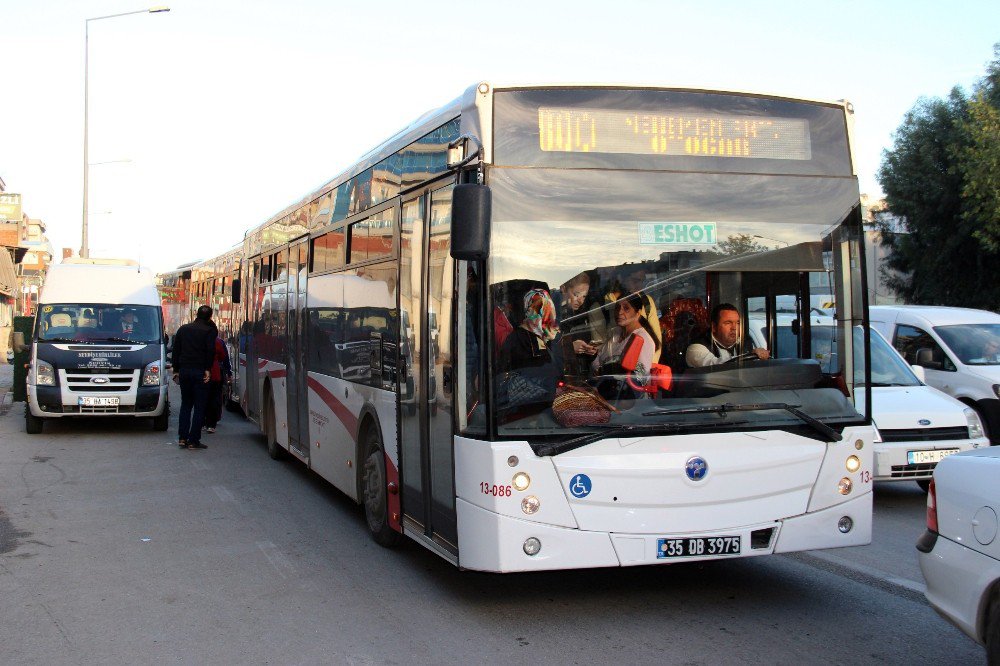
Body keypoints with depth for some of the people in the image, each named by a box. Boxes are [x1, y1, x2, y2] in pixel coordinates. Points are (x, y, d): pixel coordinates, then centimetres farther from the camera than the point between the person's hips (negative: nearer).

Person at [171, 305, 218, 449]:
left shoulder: (183, 329, 12)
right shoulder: (209, 331, -4)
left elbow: (176, 351, 13)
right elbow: (211, 351, -14)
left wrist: (176, 370, 16)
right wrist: (208, 369, -11)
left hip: (184, 371, 5)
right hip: (200, 371, -5)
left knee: (185, 404, 16)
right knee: (199, 406, 0)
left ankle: (182, 438, 9)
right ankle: (193, 441, -3)